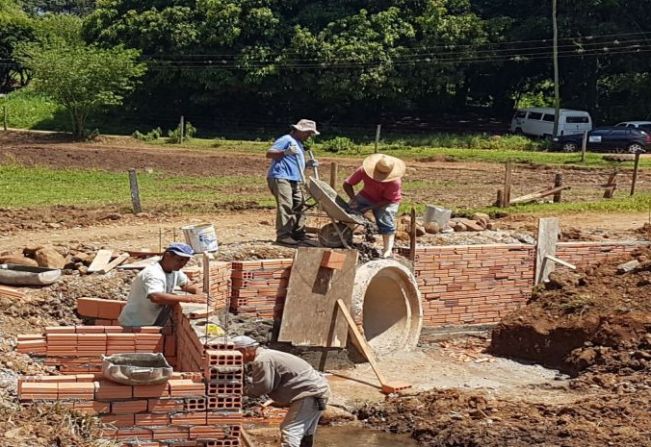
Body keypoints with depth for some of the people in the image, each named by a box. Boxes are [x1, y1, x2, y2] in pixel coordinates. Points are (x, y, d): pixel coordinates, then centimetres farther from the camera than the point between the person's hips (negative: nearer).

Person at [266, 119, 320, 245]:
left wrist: (307, 164, 15)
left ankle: (298, 233, 15)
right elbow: (269, 153, -14)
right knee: (285, 206, -16)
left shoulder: (299, 144, 25)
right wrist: (285, 152, -30)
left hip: (295, 180, 10)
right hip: (281, 178, -10)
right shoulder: (286, 140, -6)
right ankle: (283, 235, -17)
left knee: (298, 206, 8)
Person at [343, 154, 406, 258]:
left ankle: (388, 250, -18)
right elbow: (347, 184, -18)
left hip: (387, 202, -4)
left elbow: (388, 200, -26)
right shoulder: (364, 170, -26)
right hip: (367, 196, 4)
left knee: (385, 221, -21)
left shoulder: (394, 182, -35)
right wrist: (353, 198, -34)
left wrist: (370, 207, -35)